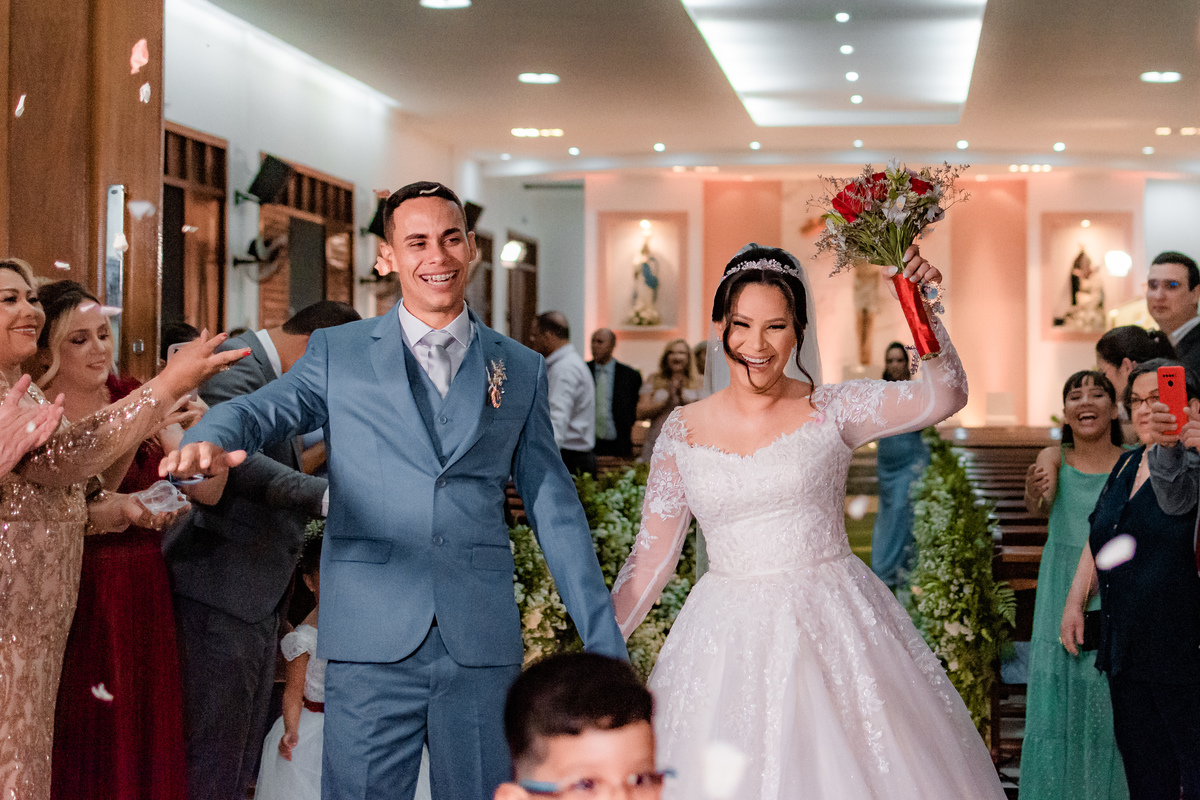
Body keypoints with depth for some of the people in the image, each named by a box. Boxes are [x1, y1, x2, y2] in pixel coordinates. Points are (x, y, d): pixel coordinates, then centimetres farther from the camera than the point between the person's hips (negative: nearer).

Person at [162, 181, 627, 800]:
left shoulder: (520, 370, 12)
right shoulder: (339, 353, 8)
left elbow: (555, 511, 13)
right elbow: (260, 410, -8)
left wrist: (604, 642, 9)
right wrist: (206, 443, -33)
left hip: (483, 646, 2)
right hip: (371, 646, -1)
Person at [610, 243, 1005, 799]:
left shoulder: (831, 410, -1)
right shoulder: (684, 431, 4)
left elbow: (944, 396, -14)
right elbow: (650, 559, 7)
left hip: (832, 630, -1)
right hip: (728, 643, 1)